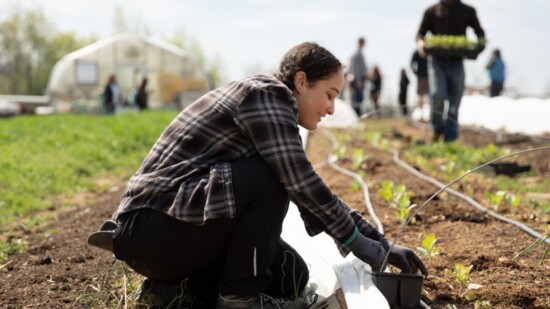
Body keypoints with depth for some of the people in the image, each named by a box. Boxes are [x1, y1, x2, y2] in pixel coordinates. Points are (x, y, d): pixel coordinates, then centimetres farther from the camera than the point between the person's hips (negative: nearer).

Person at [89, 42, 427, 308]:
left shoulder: (276, 114, 15)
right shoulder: (265, 93, -14)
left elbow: (312, 194, 18)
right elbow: (302, 184, -23)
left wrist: (382, 243, 15)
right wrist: (357, 242, -12)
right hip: (149, 227, -10)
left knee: (292, 277, 5)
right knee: (269, 179, -23)